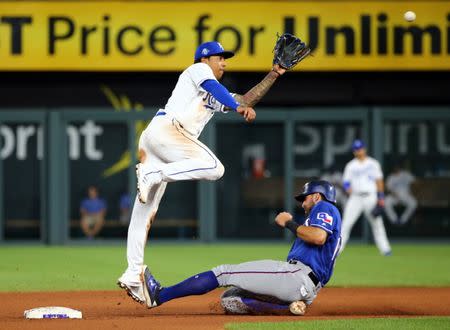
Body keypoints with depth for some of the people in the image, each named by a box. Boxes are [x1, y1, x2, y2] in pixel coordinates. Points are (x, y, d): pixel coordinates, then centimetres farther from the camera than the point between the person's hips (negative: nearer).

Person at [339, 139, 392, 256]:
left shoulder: (373, 163, 9)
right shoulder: (350, 166, 9)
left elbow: (379, 180, 9)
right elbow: (346, 182, 5)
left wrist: (381, 197, 1)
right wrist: (348, 187, -19)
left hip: (370, 197, 0)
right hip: (355, 197, 0)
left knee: (377, 224, -3)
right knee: (346, 224, -8)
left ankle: (385, 249, 2)